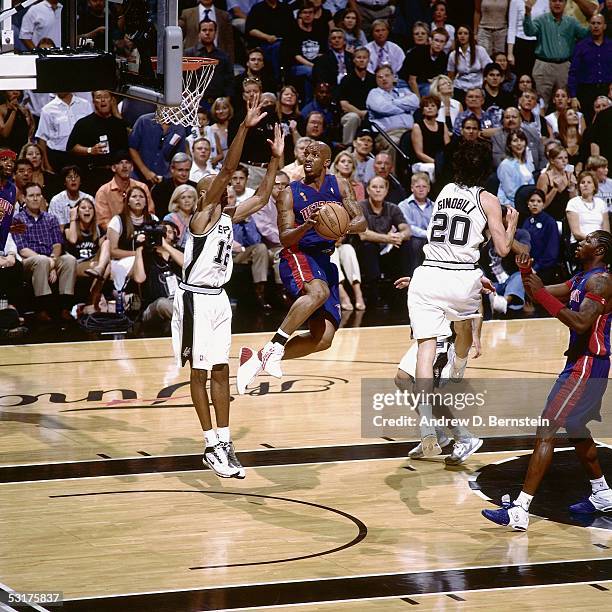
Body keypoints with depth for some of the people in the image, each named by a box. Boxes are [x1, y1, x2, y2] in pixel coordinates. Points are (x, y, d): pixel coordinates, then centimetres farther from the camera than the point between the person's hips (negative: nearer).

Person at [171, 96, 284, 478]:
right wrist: (245, 127, -29)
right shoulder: (203, 215, -12)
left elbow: (263, 198, 18)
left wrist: (276, 159, 11)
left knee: (221, 371, 8)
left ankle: (224, 444, 11)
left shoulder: (227, 216, 10)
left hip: (219, 298, 8)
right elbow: (228, 169, -22)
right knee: (200, 372, -1)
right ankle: (213, 446, 2)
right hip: (196, 298, -8)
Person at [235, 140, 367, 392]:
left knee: (323, 339, -4)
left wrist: (346, 227, -20)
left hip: (324, 262, 5)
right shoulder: (290, 194, -3)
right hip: (298, 257, -5)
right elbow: (285, 238, -9)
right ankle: (274, 346, -39)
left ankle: (257, 358, 3)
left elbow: (362, 222, 4)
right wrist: (307, 226, -30)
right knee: (319, 292, -41)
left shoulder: (339, 186, 9)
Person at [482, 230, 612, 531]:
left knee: (546, 432, -16)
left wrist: (542, 294, -26)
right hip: (580, 363, 11)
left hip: (587, 367, -11)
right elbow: (541, 294, 19)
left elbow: (581, 323, -28)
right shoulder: (580, 280, 16)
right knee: (576, 431, 27)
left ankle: (520, 511, -21)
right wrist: (526, 272, -1)